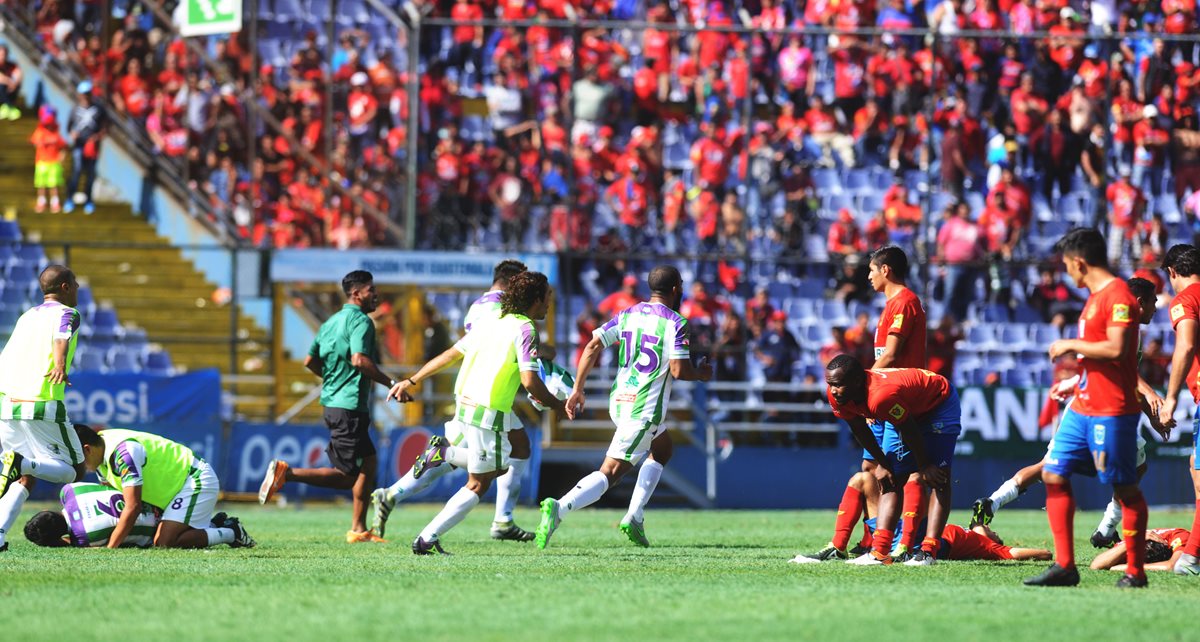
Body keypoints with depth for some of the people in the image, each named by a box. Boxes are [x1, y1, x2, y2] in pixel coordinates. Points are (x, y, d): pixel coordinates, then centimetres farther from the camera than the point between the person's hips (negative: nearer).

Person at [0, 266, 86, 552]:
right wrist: (60, 365, -41)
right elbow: (61, 338, -21)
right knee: (74, 471, 4)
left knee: (26, 478, 14)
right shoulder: (66, 314, 2)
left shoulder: (26, 317, 22)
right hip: (42, 406, -6)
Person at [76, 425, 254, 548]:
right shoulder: (102, 451, 2)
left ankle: (231, 534, -9)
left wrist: (109, 548, -30)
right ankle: (213, 527, 18)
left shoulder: (123, 452, -29)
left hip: (197, 481, -11)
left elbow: (133, 507, -32)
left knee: (163, 543, -23)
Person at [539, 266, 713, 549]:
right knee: (610, 472, -11)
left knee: (663, 449, 29)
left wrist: (577, 389, 5)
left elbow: (593, 347, 2)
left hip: (619, 400, 8)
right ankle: (560, 508, -31)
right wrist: (701, 374, 6)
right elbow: (679, 371, -15)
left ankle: (635, 517, 19)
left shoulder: (627, 315, 10)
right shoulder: (675, 323, -8)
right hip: (645, 408, -8)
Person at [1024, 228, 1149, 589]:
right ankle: (1064, 566, 6)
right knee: (1054, 474, 5)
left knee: (1125, 489, -3)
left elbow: (1116, 349, -25)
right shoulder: (1095, 296, 16)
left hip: (1111, 412, -10)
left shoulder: (1118, 295, -14)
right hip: (1082, 408, 10)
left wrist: (1071, 345, -14)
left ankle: (1136, 572, 4)